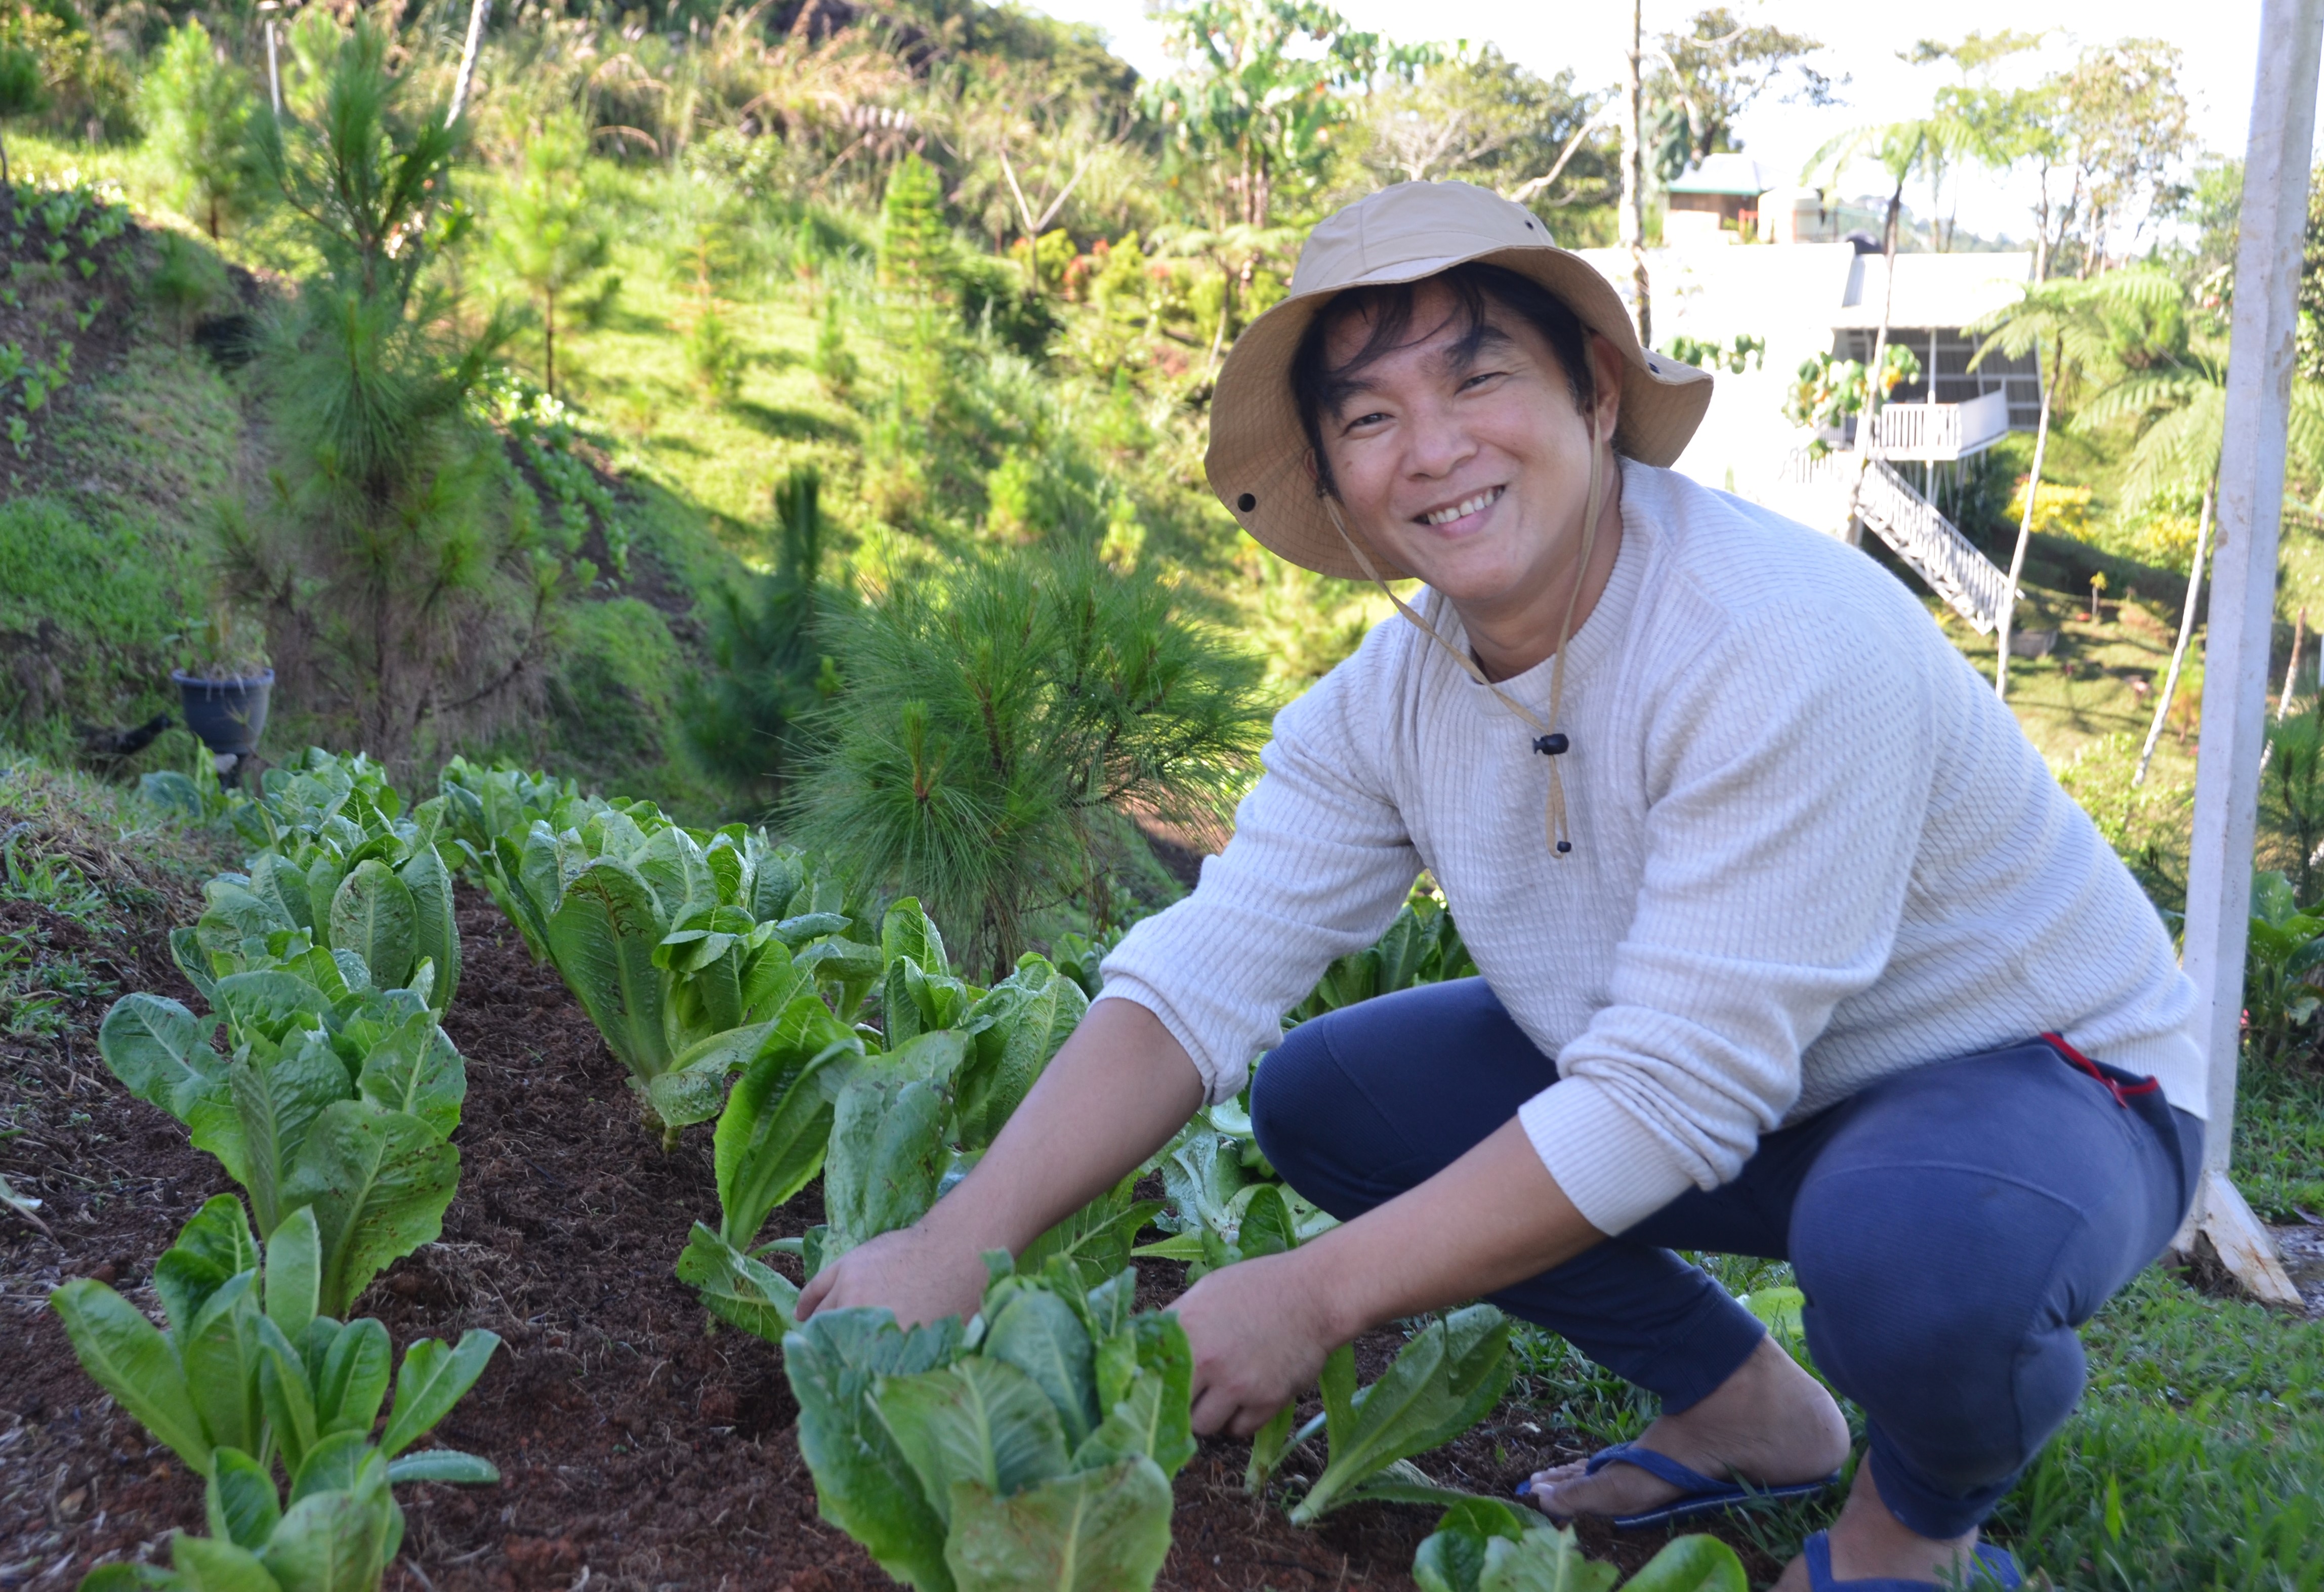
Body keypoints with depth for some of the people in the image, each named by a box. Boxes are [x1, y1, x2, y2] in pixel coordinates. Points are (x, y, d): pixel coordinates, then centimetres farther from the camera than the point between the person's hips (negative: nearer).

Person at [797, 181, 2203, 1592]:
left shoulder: (1786, 645, -32)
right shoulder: (1391, 702, -9)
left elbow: (1672, 1101, -32)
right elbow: (1201, 974, -14)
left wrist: (1312, 1298, -28)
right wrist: (960, 1245, -28)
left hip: (2040, 1074, -6)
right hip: (1724, 1089, 7)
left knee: (1908, 1242, -39)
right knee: (1321, 1096, -3)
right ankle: (1748, 1412, 12)